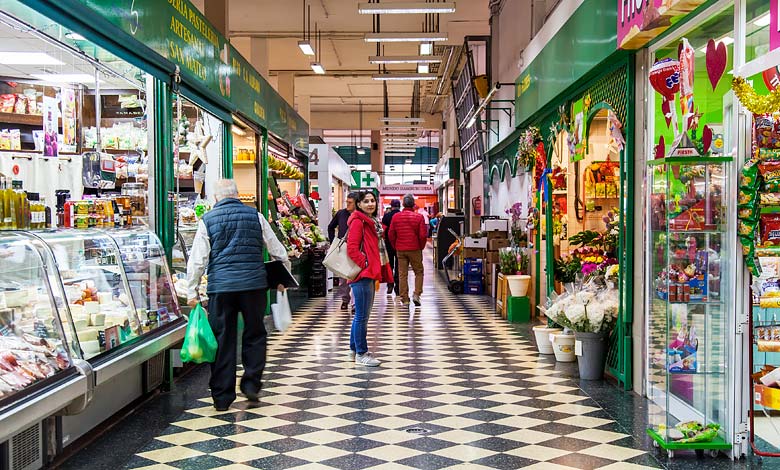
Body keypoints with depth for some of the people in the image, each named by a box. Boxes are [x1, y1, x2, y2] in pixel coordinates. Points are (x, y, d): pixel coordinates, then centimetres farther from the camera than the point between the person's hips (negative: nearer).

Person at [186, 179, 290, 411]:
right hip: (254, 284, 0)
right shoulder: (255, 216, 7)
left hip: (221, 287, 0)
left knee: (223, 340, 6)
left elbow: (197, 259, 0)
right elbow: (278, 252, 10)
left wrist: (192, 292, 5)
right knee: (255, 335, 15)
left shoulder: (208, 220, 4)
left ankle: (222, 397, 11)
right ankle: (251, 383, 10)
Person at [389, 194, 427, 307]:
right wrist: (421, 247, 7)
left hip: (400, 250, 2)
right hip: (415, 249, -2)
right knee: (418, 272, 12)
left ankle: (404, 299, 8)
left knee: (402, 274, 6)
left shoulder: (396, 217, 0)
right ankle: (416, 294, -1)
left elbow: (391, 234, 2)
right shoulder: (419, 217, -7)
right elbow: (423, 235, -9)